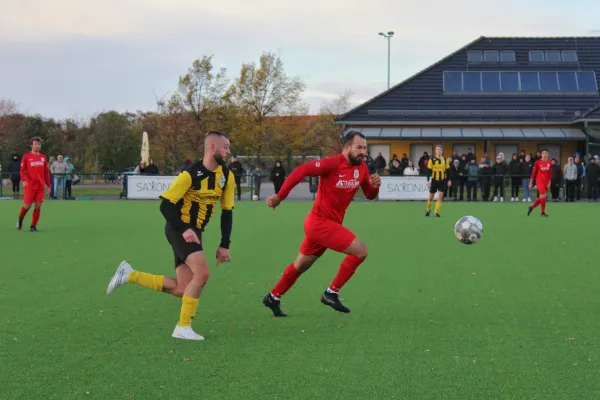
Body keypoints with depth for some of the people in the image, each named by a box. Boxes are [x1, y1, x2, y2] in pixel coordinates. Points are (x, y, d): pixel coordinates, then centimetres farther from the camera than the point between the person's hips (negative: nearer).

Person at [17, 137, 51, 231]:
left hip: (40, 186, 3)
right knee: (27, 205, -4)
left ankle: (33, 226, 7)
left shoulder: (44, 157, 11)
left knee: (38, 206, -2)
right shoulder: (26, 156, 1)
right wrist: (24, 180, -17)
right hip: (30, 185, -3)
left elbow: (47, 172, 14)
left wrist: (48, 185, 11)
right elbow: (22, 170, -1)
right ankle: (20, 219, 25)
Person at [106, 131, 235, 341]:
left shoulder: (226, 176, 2)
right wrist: (184, 229, -27)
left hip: (194, 232, 7)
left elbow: (227, 211, 9)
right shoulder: (191, 174, -17)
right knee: (202, 273, -25)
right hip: (179, 229, -7)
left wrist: (224, 245, 4)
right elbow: (165, 205, -16)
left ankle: (129, 275, 14)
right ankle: (183, 327, -12)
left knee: (181, 290, 1)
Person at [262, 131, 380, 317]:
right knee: (361, 251, -14)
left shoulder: (362, 168, 3)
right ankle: (331, 293, -4)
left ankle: (273, 297, 36)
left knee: (301, 266, 20)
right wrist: (280, 197, -22)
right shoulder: (333, 163, -20)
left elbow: (369, 195, 13)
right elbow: (301, 171, -22)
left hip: (330, 224, 8)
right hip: (321, 223, -8)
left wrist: (374, 186, -11)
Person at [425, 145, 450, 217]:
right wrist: (428, 181, -10)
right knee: (431, 197, 10)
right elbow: (429, 171, -5)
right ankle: (428, 210, 32)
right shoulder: (432, 159, -4)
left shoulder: (445, 160, 3)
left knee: (440, 197, -9)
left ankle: (436, 212, -6)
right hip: (434, 180, -1)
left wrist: (449, 180, 5)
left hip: (443, 181, 1)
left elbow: (447, 170, 9)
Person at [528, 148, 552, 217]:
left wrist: (549, 183, 3)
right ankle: (543, 212, -3)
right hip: (539, 181, -5)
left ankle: (531, 207, 26)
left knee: (541, 198, 6)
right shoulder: (538, 162, -4)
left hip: (546, 182, 5)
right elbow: (534, 172, -1)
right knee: (543, 196, -14)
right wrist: (531, 183, -1)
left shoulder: (550, 163, 6)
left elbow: (550, 173, 9)